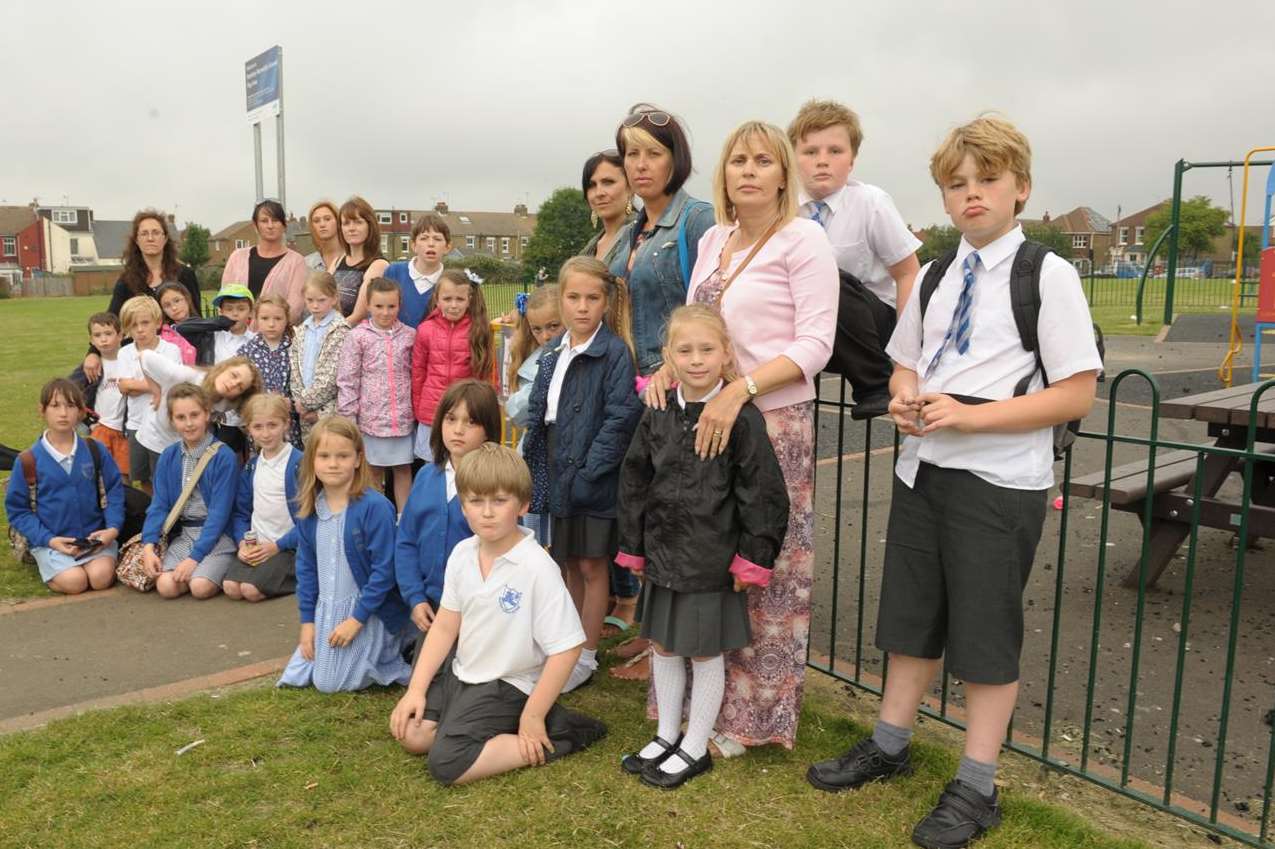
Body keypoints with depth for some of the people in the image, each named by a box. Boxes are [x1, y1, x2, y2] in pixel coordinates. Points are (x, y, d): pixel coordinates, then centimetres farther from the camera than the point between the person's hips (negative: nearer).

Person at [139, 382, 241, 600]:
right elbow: (159, 505, 4)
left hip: (217, 535, -4)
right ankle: (205, 570, 7)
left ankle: (219, 569, 5)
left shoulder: (224, 457, -10)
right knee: (166, 587, -20)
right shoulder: (168, 457, 5)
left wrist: (195, 556, -19)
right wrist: (148, 546, -12)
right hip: (182, 534, 4)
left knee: (200, 587, -25)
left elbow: (219, 513, -13)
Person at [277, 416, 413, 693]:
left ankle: (398, 643, 12)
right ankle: (377, 647, 25)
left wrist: (356, 619, -18)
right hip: (325, 611, 7)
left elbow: (384, 569, -19)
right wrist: (307, 621, 4)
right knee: (295, 677, 11)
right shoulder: (308, 509, -1)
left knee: (331, 681, -6)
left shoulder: (374, 507, -21)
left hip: (368, 610, -7)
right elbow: (306, 566, 7)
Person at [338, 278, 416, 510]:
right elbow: (347, 380, -5)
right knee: (373, 472, 10)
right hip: (371, 416, -2)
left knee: (403, 470, 11)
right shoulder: (358, 337, -5)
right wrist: (348, 417, -8)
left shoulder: (409, 335, 3)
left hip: (403, 417, 2)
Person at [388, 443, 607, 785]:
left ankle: (553, 734, -4)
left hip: (507, 685, -7)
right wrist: (417, 689, 0)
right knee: (409, 733, 1)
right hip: (463, 672, 7)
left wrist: (532, 716, -17)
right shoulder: (462, 554, -5)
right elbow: (445, 626, 4)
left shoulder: (538, 568, -25)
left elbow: (566, 648, -22)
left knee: (446, 764, -15)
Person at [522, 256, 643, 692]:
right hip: (558, 472, 6)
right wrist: (538, 468, 5)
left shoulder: (615, 351, -12)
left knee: (591, 565, 5)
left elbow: (621, 417, -17)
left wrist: (589, 473, -19)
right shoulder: (552, 352, 9)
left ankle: (586, 656, 18)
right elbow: (537, 412, 13)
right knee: (570, 563, 18)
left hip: (593, 476, -6)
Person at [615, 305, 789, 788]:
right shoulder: (658, 416, 1)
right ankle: (666, 736, 37)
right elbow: (634, 482, 8)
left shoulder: (741, 418, -14)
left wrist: (753, 559, -12)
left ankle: (695, 749, 26)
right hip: (664, 554, 6)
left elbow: (762, 491, -11)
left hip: (712, 561, -5)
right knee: (663, 645, 18)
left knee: (705, 653, 9)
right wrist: (633, 546, 9)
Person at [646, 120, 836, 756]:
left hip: (773, 421, -6)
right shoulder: (712, 242, 14)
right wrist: (669, 367, -2)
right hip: (706, 418, 6)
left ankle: (750, 713, 18)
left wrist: (739, 389, -23)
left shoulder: (803, 240, -5)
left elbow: (815, 345, -12)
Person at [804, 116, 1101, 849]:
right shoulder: (935, 277, 9)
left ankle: (976, 788, 21)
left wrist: (968, 415, -21)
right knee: (912, 615, 17)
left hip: (1000, 481, -6)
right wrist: (904, 398, -4)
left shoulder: (1048, 275, -9)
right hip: (922, 467, 6)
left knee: (987, 632, 5)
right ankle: (890, 745, 35)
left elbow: (1077, 395, -13)